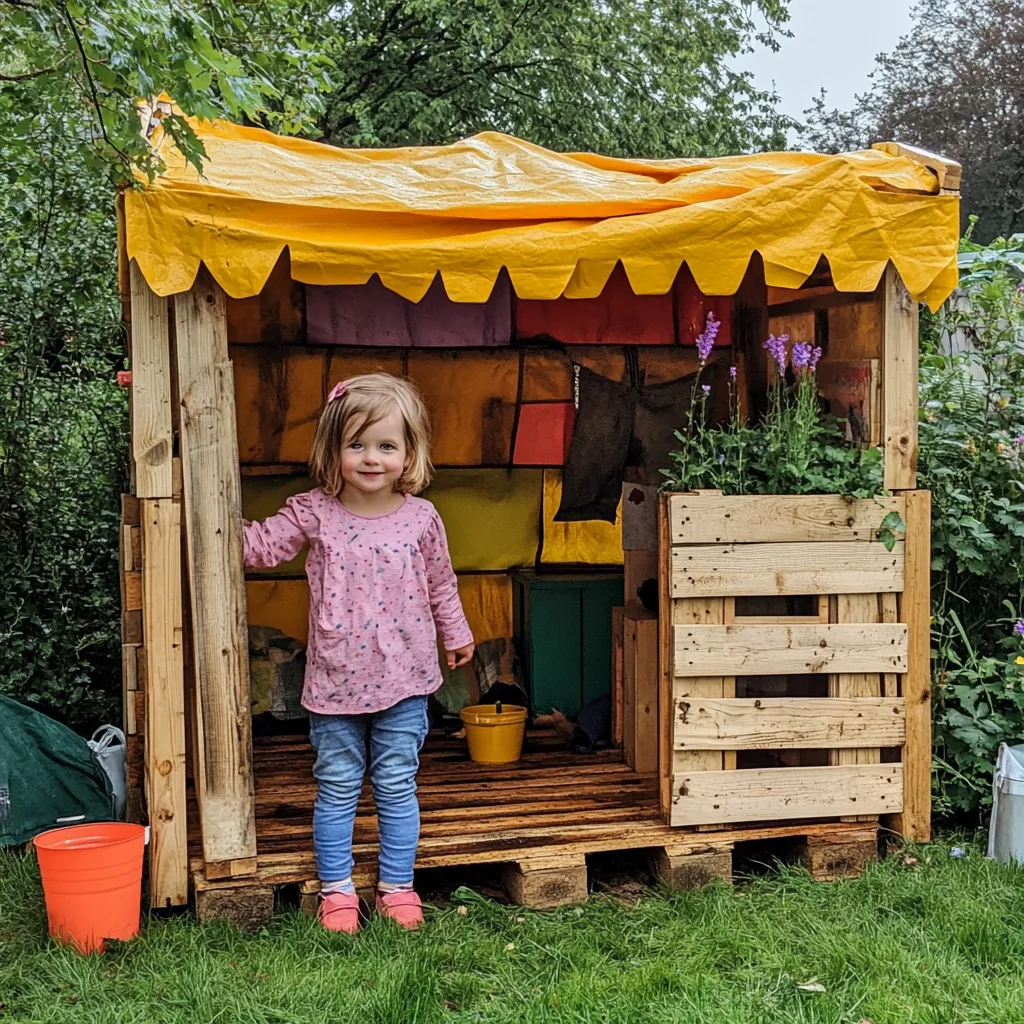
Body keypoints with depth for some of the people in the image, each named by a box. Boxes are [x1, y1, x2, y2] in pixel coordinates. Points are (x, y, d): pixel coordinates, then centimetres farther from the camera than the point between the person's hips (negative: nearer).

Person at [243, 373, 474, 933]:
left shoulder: (421, 518, -1)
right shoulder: (314, 514, -4)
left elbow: (440, 584, 13)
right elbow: (260, 546, 2)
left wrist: (455, 634, 23)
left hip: (402, 679, 1)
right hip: (335, 679, 0)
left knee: (397, 786, 10)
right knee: (337, 787, 9)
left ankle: (397, 887, 23)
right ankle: (336, 890, 22)